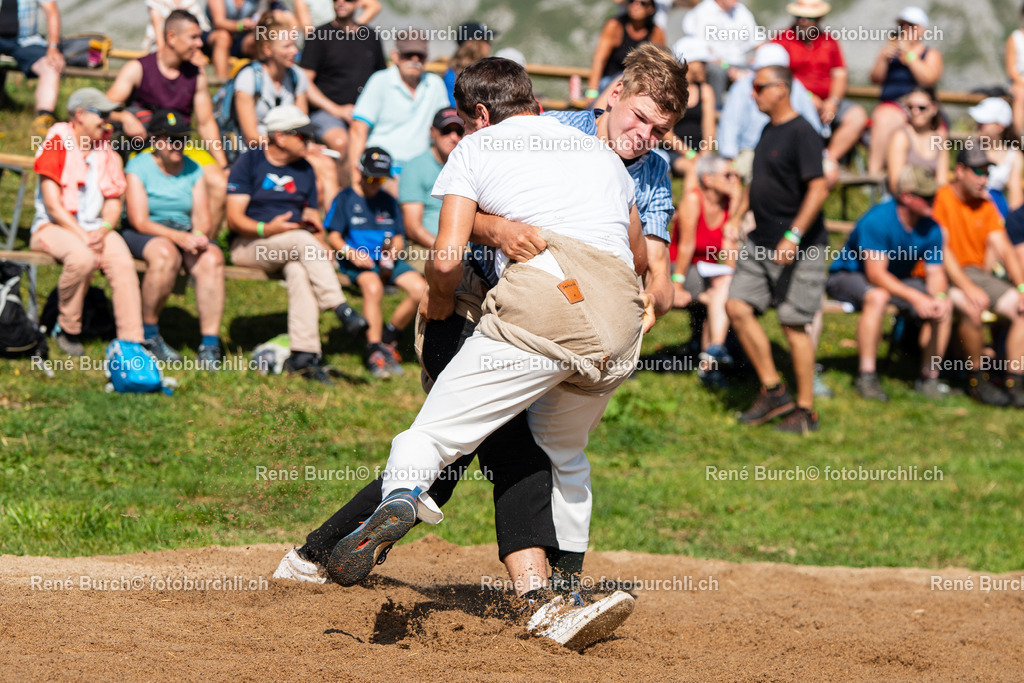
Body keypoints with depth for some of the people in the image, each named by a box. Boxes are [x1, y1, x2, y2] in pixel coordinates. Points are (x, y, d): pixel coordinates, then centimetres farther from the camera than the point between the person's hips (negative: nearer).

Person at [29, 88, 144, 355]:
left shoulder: (107, 154, 12)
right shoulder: (56, 145, -6)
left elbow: (113, 203, 10)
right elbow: (53, 205, -11)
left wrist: (101, 232, -11)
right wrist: (83, 237, -18)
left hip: (94, 227, 5)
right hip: (52, 227, -5)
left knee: (123, 263, -25)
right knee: (81, 258, -36)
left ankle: (131, 341, -25)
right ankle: (68, 331, -15)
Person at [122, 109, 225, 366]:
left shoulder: (193, 170, 11)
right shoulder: (138, 167, -4)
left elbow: (202, 219, 5)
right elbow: (139, 221, -13)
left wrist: (199, 235, -21)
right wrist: (178, 237, -26)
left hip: (185, 235, 4)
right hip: (143, 235, -4)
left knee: (212, 258, -29)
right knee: (166, 254, -38)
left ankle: (210, 344, -33)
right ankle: (148, 333, -20)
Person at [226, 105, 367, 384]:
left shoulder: (304, 170, 17)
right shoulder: (248, 163, 0)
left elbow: (311, 217, 16)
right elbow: (234, 219, -8)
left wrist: (319, 243, -5)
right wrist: (267, 229, -25)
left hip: (291, 248, 4)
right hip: (249, 245, -4)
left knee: (299, 269, -33)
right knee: (302, 240, -33)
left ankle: (303, 353, -42)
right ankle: (342, 310, -41)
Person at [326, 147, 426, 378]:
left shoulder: (389, 202, 20)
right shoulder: (346, 198, 6)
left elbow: (398, 238, 18)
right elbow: (333, 237, 0)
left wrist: (392, 253, -6)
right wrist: (351, 253, -19)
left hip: (387, 260, 5)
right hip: (357, 262, -5)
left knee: (420, 289, -20)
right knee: (372, 287, -38)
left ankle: (388, 339, -1)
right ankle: (375, 351, -35)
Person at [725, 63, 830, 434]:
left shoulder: (801, 133, -15)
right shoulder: (769, 131, 13)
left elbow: (818, 189, -21)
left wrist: (793, 236, -26)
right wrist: (736, 218, 19)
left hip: (798, 248, -9)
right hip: (762, 242, 9)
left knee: (793, 323, -4)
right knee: (737, 306, 2)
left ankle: (805, 410, 6)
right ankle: (772, 391, 11)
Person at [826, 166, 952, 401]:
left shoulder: (931, 229, -8)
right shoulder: (878, 220, -28)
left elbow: (935, 273, -6)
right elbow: (875, 273, -32)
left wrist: (939, 298, -30)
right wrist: (916, 297, -40)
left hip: (898, 281, 6)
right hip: (849, 276, -6)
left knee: (943, 306, -15)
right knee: (877, 297, -40)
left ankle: (930, 377, -4)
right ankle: (867, 377, -32)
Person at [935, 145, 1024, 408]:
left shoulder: (985, 205, 10)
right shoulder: (941, 199, -11)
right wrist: (967, 288, -26)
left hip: (975, 273, 7)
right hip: (943, 276, -7)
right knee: (973, 307, -36)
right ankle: (977, 379, -20)